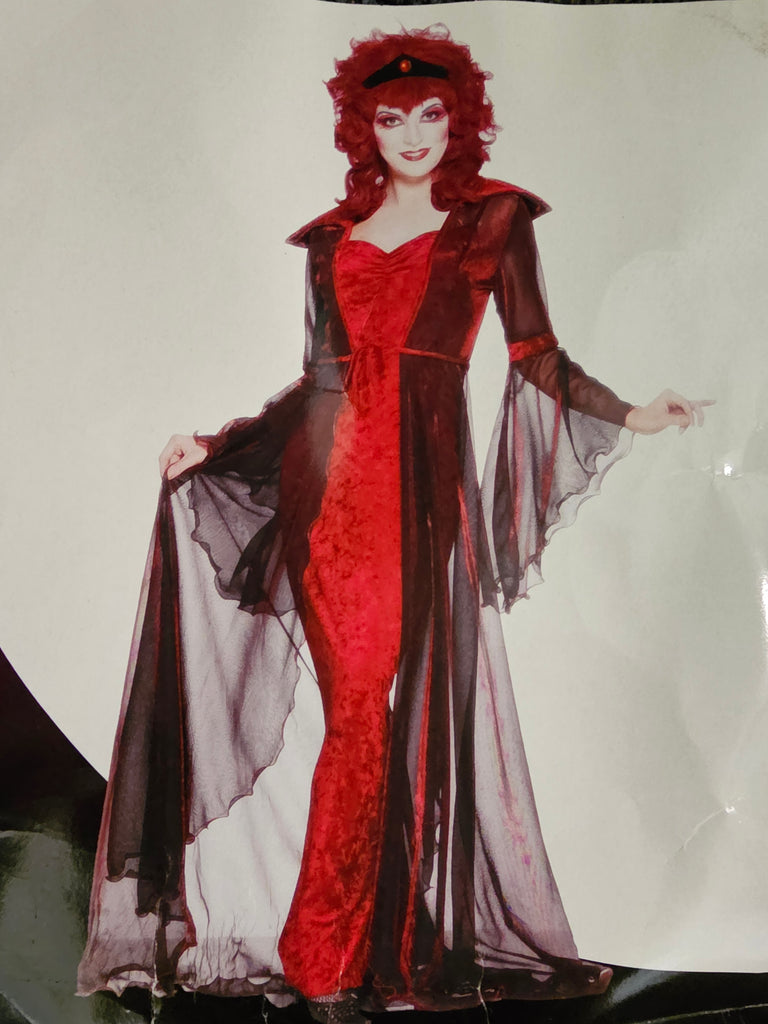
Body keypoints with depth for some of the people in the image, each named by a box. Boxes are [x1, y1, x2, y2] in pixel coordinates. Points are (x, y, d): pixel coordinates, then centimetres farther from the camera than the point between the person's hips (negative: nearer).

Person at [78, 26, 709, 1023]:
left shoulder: (496, 218, 11)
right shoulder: (332, 238, 17)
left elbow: (536, 356, 6)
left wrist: (626, 416, -4)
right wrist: (213, 449, 15)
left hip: (424, 482, -2)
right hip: (326, 481, 2)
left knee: (401, 704, -5)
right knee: (358, 709, -2)